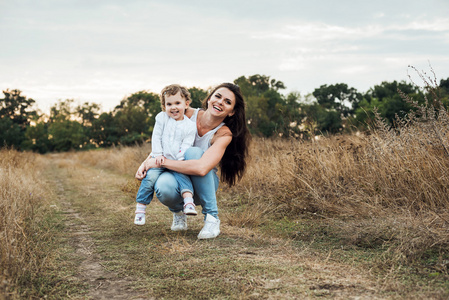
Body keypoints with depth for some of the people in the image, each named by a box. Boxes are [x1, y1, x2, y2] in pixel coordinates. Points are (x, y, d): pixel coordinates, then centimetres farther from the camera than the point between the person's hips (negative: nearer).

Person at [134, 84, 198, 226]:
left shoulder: (190, 126, 0)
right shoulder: (162, 118, 5)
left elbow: (186, 146, -6)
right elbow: (156, 137, 3)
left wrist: (179, 160, -19)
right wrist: (158, 154, -8)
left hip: (177, 162, 0)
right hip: (160, 159, 0)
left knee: (182, 176, -28)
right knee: (150, 178, -20)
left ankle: (189, 202, -40)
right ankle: (140, 209, -10)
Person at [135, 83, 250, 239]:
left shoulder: (223, 134, -20)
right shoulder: (189, 114, -10)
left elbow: (201, 168, -36)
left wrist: (160, 161, -31)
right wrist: (147, 161, -15)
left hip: (203, 185, -2)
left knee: (193, 152, -33)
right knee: (164, 187, -36)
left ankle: (212, 217, -18)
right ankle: (177, 211, 5)